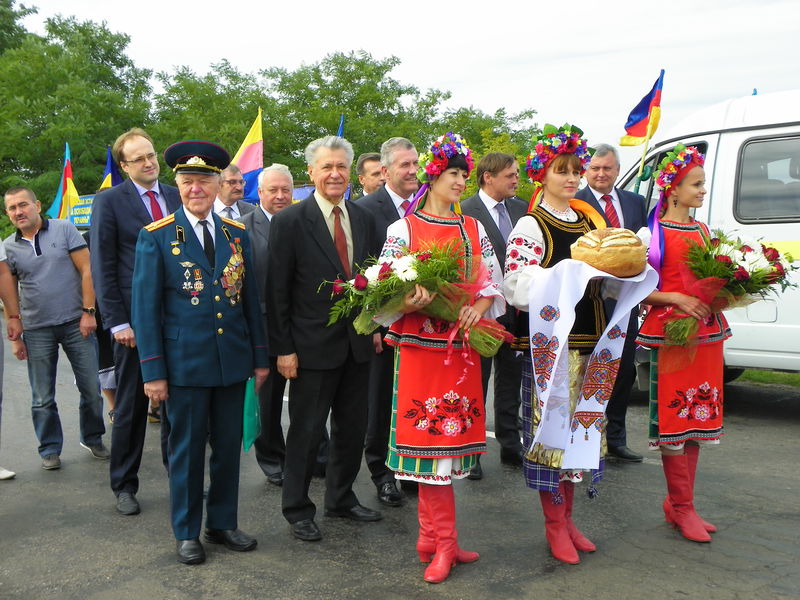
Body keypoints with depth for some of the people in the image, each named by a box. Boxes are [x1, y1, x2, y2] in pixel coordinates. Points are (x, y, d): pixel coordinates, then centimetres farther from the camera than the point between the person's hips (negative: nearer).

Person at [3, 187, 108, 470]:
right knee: (43, 398, 7)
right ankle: (50, 449, 22)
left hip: (76, 323, -1)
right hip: (37, 330, 1)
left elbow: (86, 270, -3)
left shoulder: (64, 229, 0)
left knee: (91, 388, 4)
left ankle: (93, 438, 23)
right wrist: (15, 337, 4)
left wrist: (88, 311, -9)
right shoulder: (8, 247, 5)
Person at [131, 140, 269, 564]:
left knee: (229, 446, 12)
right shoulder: (155, 237, -4)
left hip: (233, 362, 3)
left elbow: (251, 298, 10)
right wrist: (153, 371, -8)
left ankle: (223, 523, 29)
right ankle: (186, 533, 25)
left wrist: (260, 356, 8)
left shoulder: (237, 234, 7)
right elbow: (145, 307, -4)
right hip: (184, 364, -3)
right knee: (187, 448, 8)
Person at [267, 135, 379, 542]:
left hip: (357, 343, 5)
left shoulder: (364, 219, 7)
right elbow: (276, 291, -10)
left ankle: (341, 498, 34)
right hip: (313, 346, -5)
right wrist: (283, 348, -12)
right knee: (306, 431, 6)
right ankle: (297, 510, 23)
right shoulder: (290, 222, -9)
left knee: (352, 428, 16)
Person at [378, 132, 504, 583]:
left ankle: (431, 536, 17)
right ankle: (445, 541, 7)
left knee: (449, 432, 6)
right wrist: (408, 304, -23)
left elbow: (493, 281, 10)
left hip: (463, 346, 4)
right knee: (431, 433, -3)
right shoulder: (403, 228, 1)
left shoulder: (474, 229, 13)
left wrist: (479, 307, -10)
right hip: (420, 343, -4)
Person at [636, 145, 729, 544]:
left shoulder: (702, 231, 15)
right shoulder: (655, 233, -6)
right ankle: (682, 506, 9)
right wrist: (676, 299, -20)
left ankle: (678, 503, 20)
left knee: (697, 417, 10)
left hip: (706, 331, 7)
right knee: (674, 417, -2)